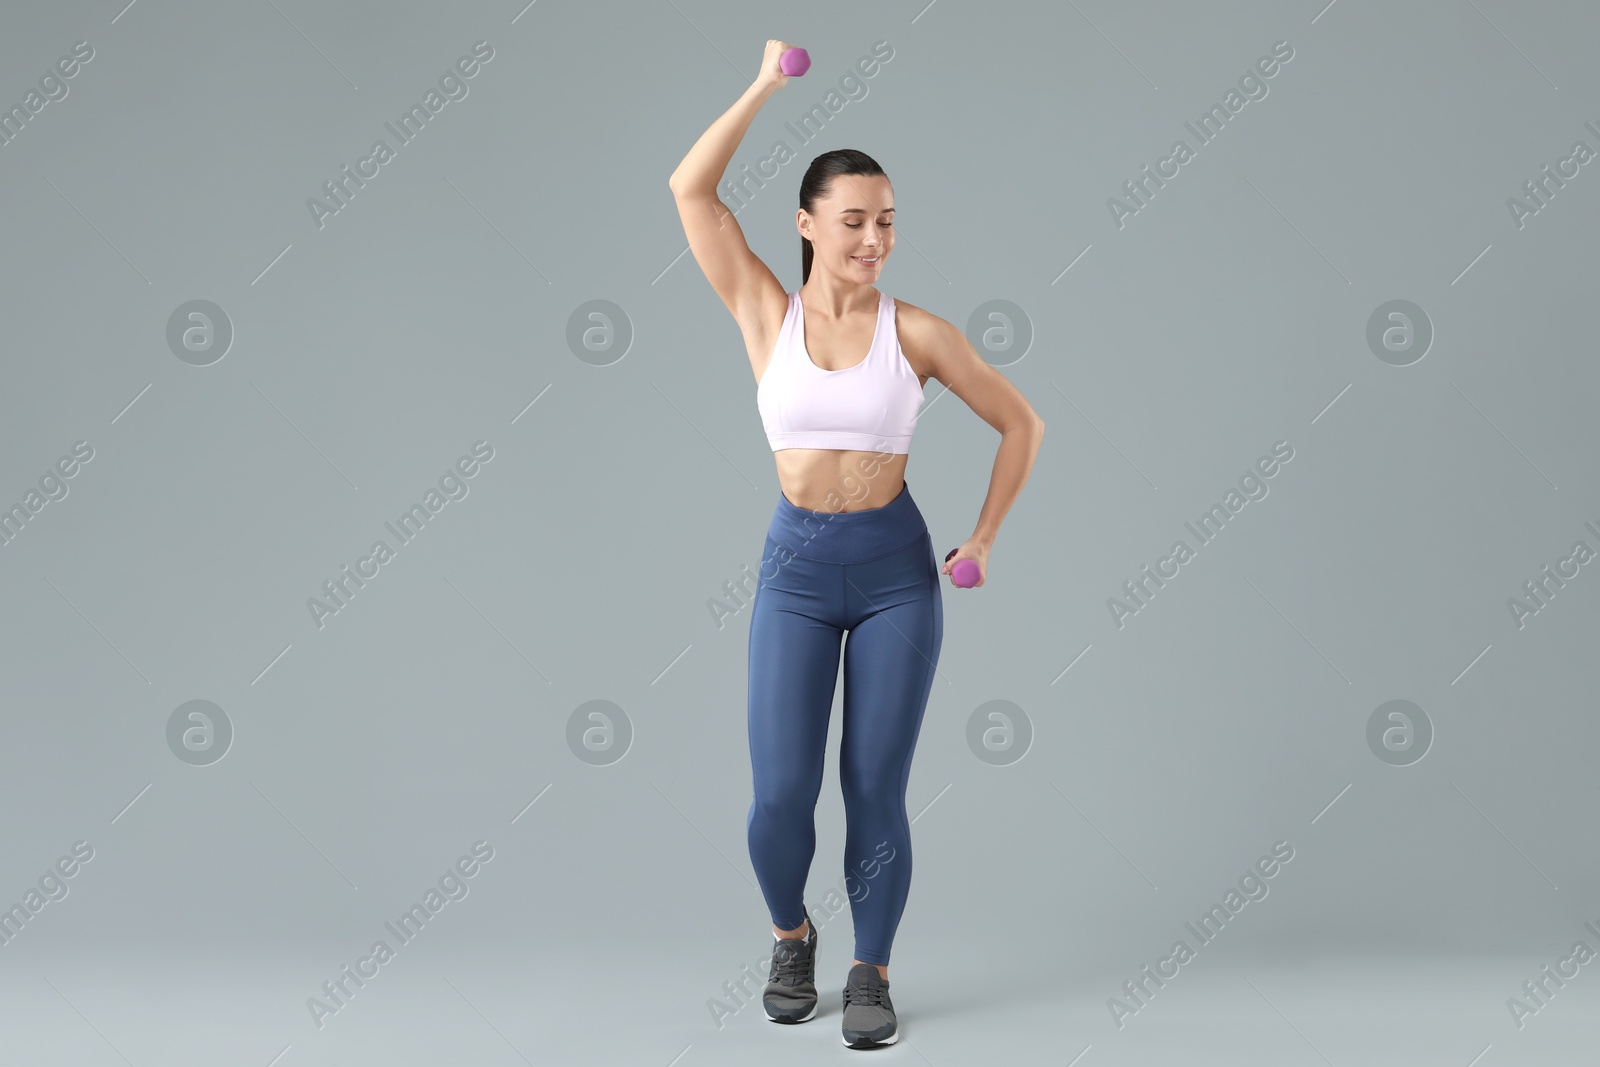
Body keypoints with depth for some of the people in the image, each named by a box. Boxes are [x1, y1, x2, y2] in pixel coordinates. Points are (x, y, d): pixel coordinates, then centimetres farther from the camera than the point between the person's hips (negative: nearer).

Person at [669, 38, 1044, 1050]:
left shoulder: (917, 331, -2)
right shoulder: (766, 314, 0)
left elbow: (1022, 422, 6)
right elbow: (691, 189, -9)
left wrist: (983, 538, 1)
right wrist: (766, 84, -5)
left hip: (898, 569, 0)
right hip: (796, 568, 0)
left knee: (876, 793, 1)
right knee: (780, 797, -4)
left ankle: (872, 975, 22)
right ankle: (793, 935, 27)